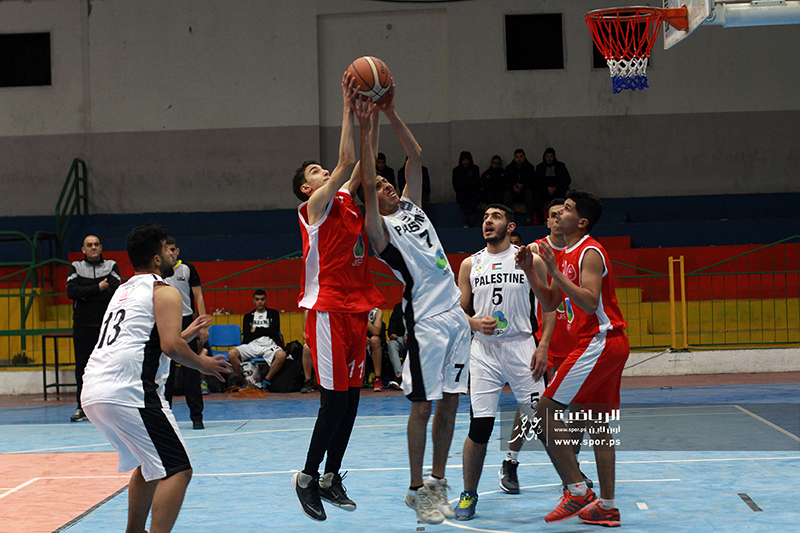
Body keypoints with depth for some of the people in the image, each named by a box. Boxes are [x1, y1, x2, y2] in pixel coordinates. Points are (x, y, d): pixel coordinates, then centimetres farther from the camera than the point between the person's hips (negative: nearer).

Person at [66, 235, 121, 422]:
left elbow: (114, 292, -8)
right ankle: (82, 407, 8)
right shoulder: (76, 268, 10)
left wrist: (86, 295, -9)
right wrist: (98, 289, -11)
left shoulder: (111, 266, 8)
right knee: (82, 367, 0)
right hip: (82, 325, 1)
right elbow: (71, 292, -6)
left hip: (107, 324, -1)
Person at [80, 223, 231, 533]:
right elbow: (170, 346, -14)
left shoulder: (123, 291, 25)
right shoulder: (164, 292, -1)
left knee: (149, 465, 27)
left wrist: (185, 334, 39)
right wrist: (203, 364, 3)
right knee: (177, 470, -7)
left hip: (92, 393, 9)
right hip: (128, 392, -9)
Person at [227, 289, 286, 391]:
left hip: (269, 344, -1)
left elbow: (274, 331, 4)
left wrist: (256, 330, 8)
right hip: (252, 345, 1)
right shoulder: (248, 317, 24)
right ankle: (247, 382, -19)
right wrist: (264, 332, 3)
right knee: (231, 353, -30)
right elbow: (246, 337, 8)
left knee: (281, 355, -39)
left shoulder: (273, 313, 23)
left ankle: (266, 381, -24)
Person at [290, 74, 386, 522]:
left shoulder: (346, 201, 17)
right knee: (335, 397, -9)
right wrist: (348, 108, -12)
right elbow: (346, 161, -14)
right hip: (328, 309, -8)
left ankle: (332, 476, 16)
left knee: (352, 396, 8)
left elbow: (363, 163, 15)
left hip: (356, 308, 8)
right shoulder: (315, 206, -4)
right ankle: (309, 477, 1)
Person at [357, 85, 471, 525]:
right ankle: (416, 489, 4)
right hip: (426, 321, -7)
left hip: (456, 316, 7)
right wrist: (367, 129, -17)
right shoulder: (379, 228, -1)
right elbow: (366, 182, -15)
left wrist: (391, 114, 8)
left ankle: (438, 482, 18)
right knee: (423, 406, -5)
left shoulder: (412, 206, 17)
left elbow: (416, 155, 16)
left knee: (450, 402, 8)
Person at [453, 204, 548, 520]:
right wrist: (475, 323, -8)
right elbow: (459, 311, 13)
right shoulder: (470, 264, 9)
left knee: (538, 415, -2)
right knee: (479, 427, -8)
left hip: (521, 346, 0)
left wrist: (544, 347, -6)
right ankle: (469, 494, 8)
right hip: (484, 350, 0)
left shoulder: (530, 260, 4)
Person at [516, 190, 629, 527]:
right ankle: (606, 507, 14)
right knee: (598, 421, 11)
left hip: (598, 343, -10)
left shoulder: (590, 253, -13)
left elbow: (590, 303, -26)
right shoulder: (568, 255, 17)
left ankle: (577, 490, -8)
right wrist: (529, 271, 9)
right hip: (610, 346, 10)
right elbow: (550, 303, 20)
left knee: (545, 411, -10)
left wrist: (556, 272, -26)